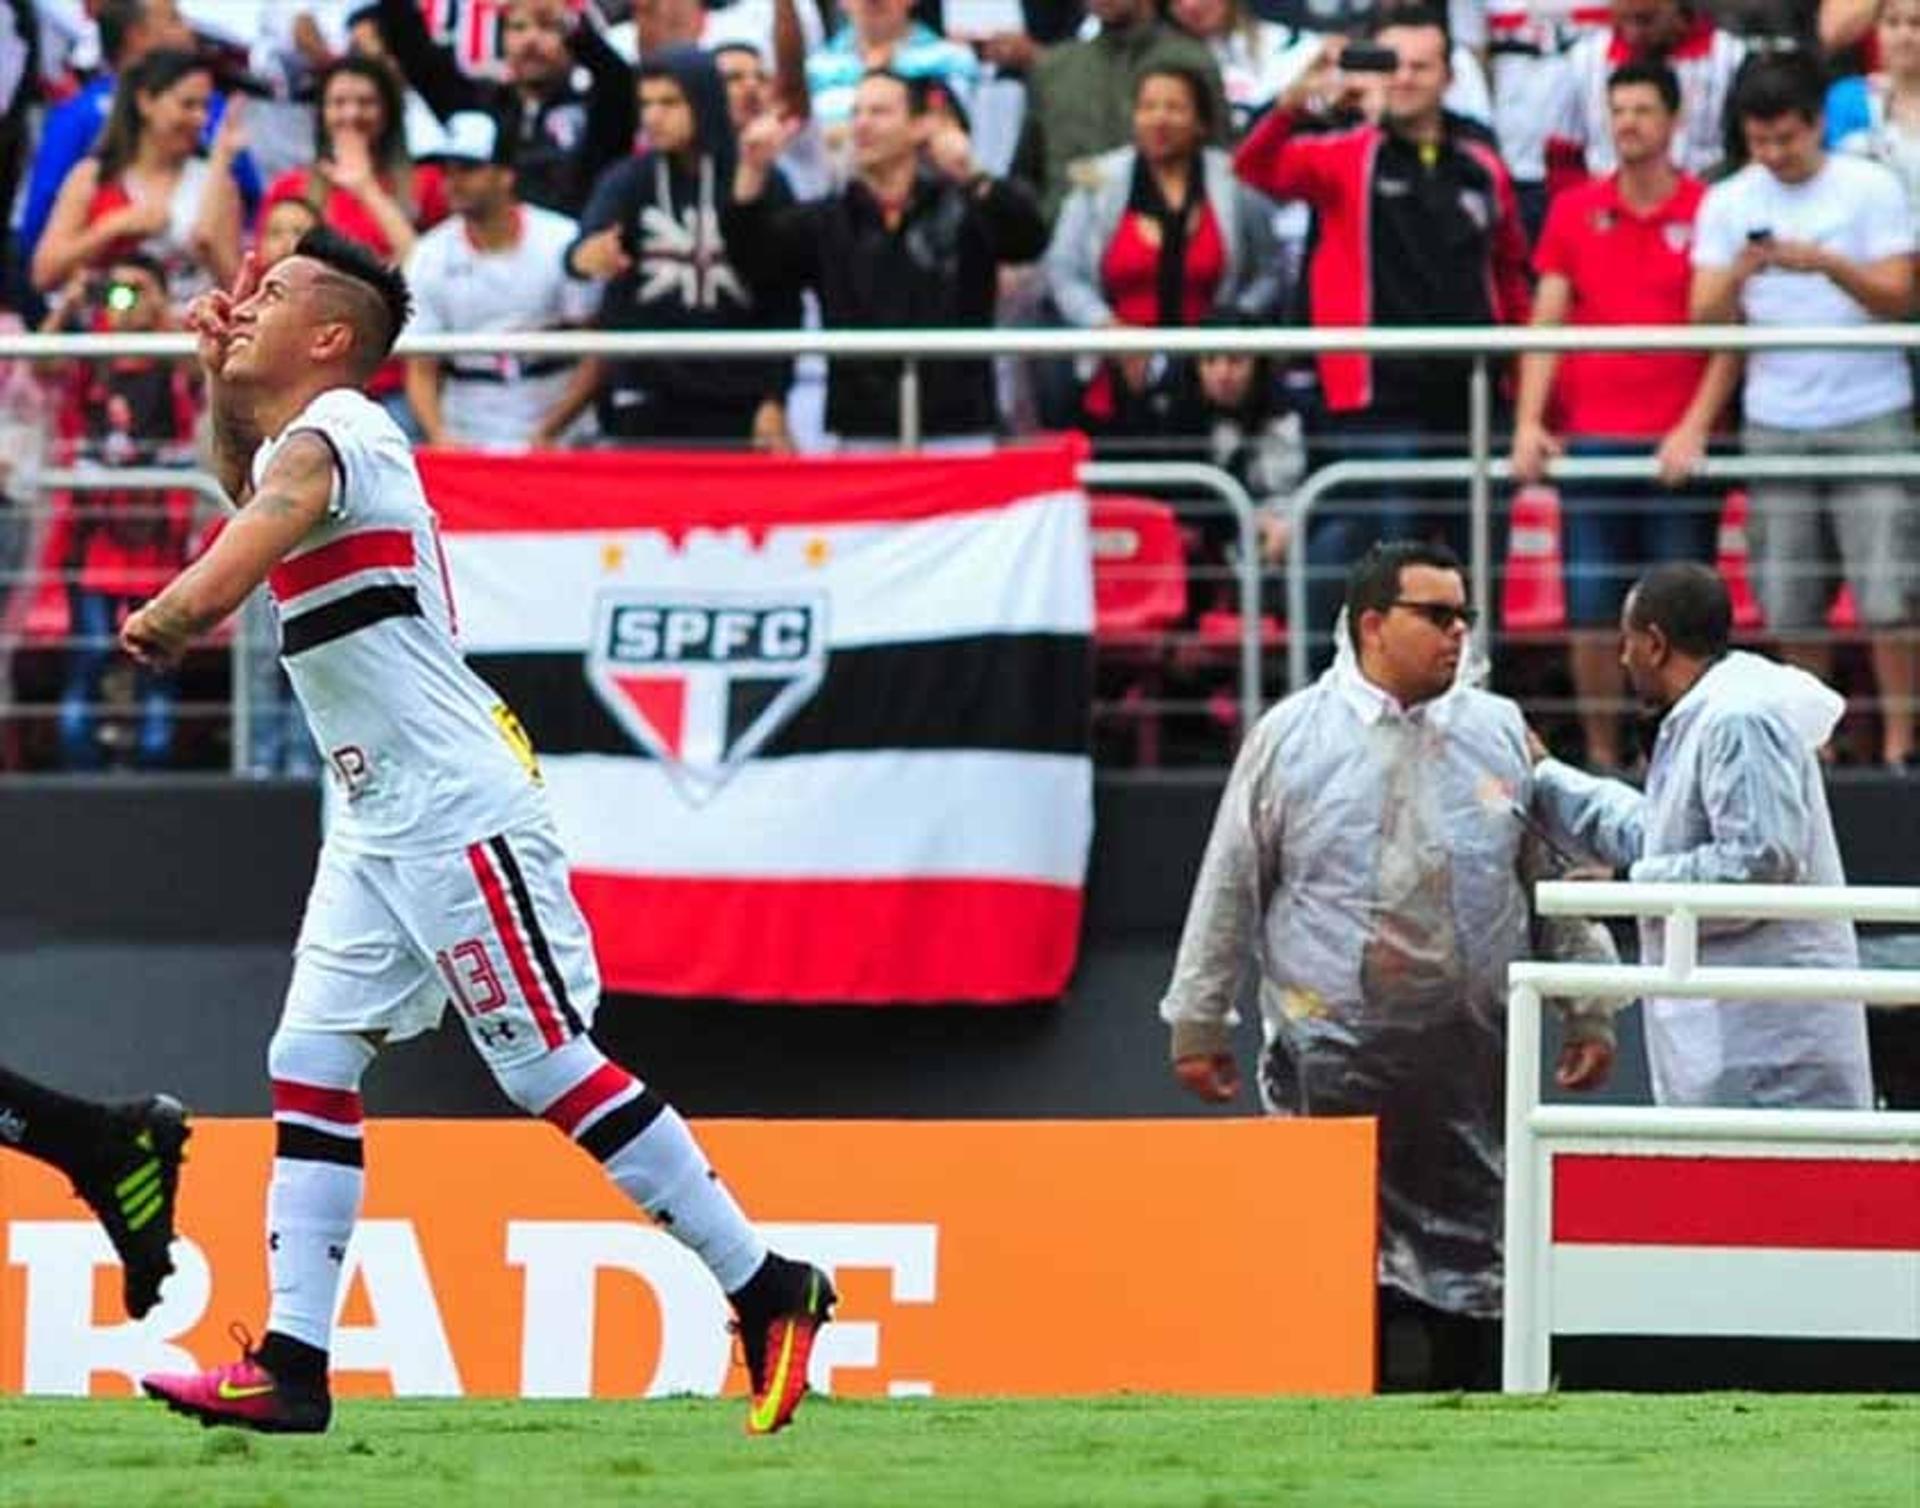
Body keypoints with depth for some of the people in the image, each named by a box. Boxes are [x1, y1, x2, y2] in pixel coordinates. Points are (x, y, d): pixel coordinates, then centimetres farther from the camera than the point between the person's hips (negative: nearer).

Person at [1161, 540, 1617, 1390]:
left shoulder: (1501, 735, 9)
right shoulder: (1292, 737, 3)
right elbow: (1228, 888, 7)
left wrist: (1590, 1013, 10)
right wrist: (1198, 1023, 7)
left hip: (1471, 1056, 2)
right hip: (1334, 1058, -2)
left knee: (1473, 1247, 2)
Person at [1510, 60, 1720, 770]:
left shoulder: (1707, 212, 1)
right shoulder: (1574, 211, 9)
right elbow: (1545, 323, 7)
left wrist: (1697, 425, -13)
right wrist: (1529, 422, -5)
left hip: (1677, 444, -2)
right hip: (1591, 438, 2)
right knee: (1591, 615, 1)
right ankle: (1601, 757, 9)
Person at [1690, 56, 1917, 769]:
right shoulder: (1728, 203, 7)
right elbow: (1707, 319, 2)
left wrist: (1828, 262, -21)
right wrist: (1739, 273, -19)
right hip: (1775, 423, 3)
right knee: (1792, 606, 2)